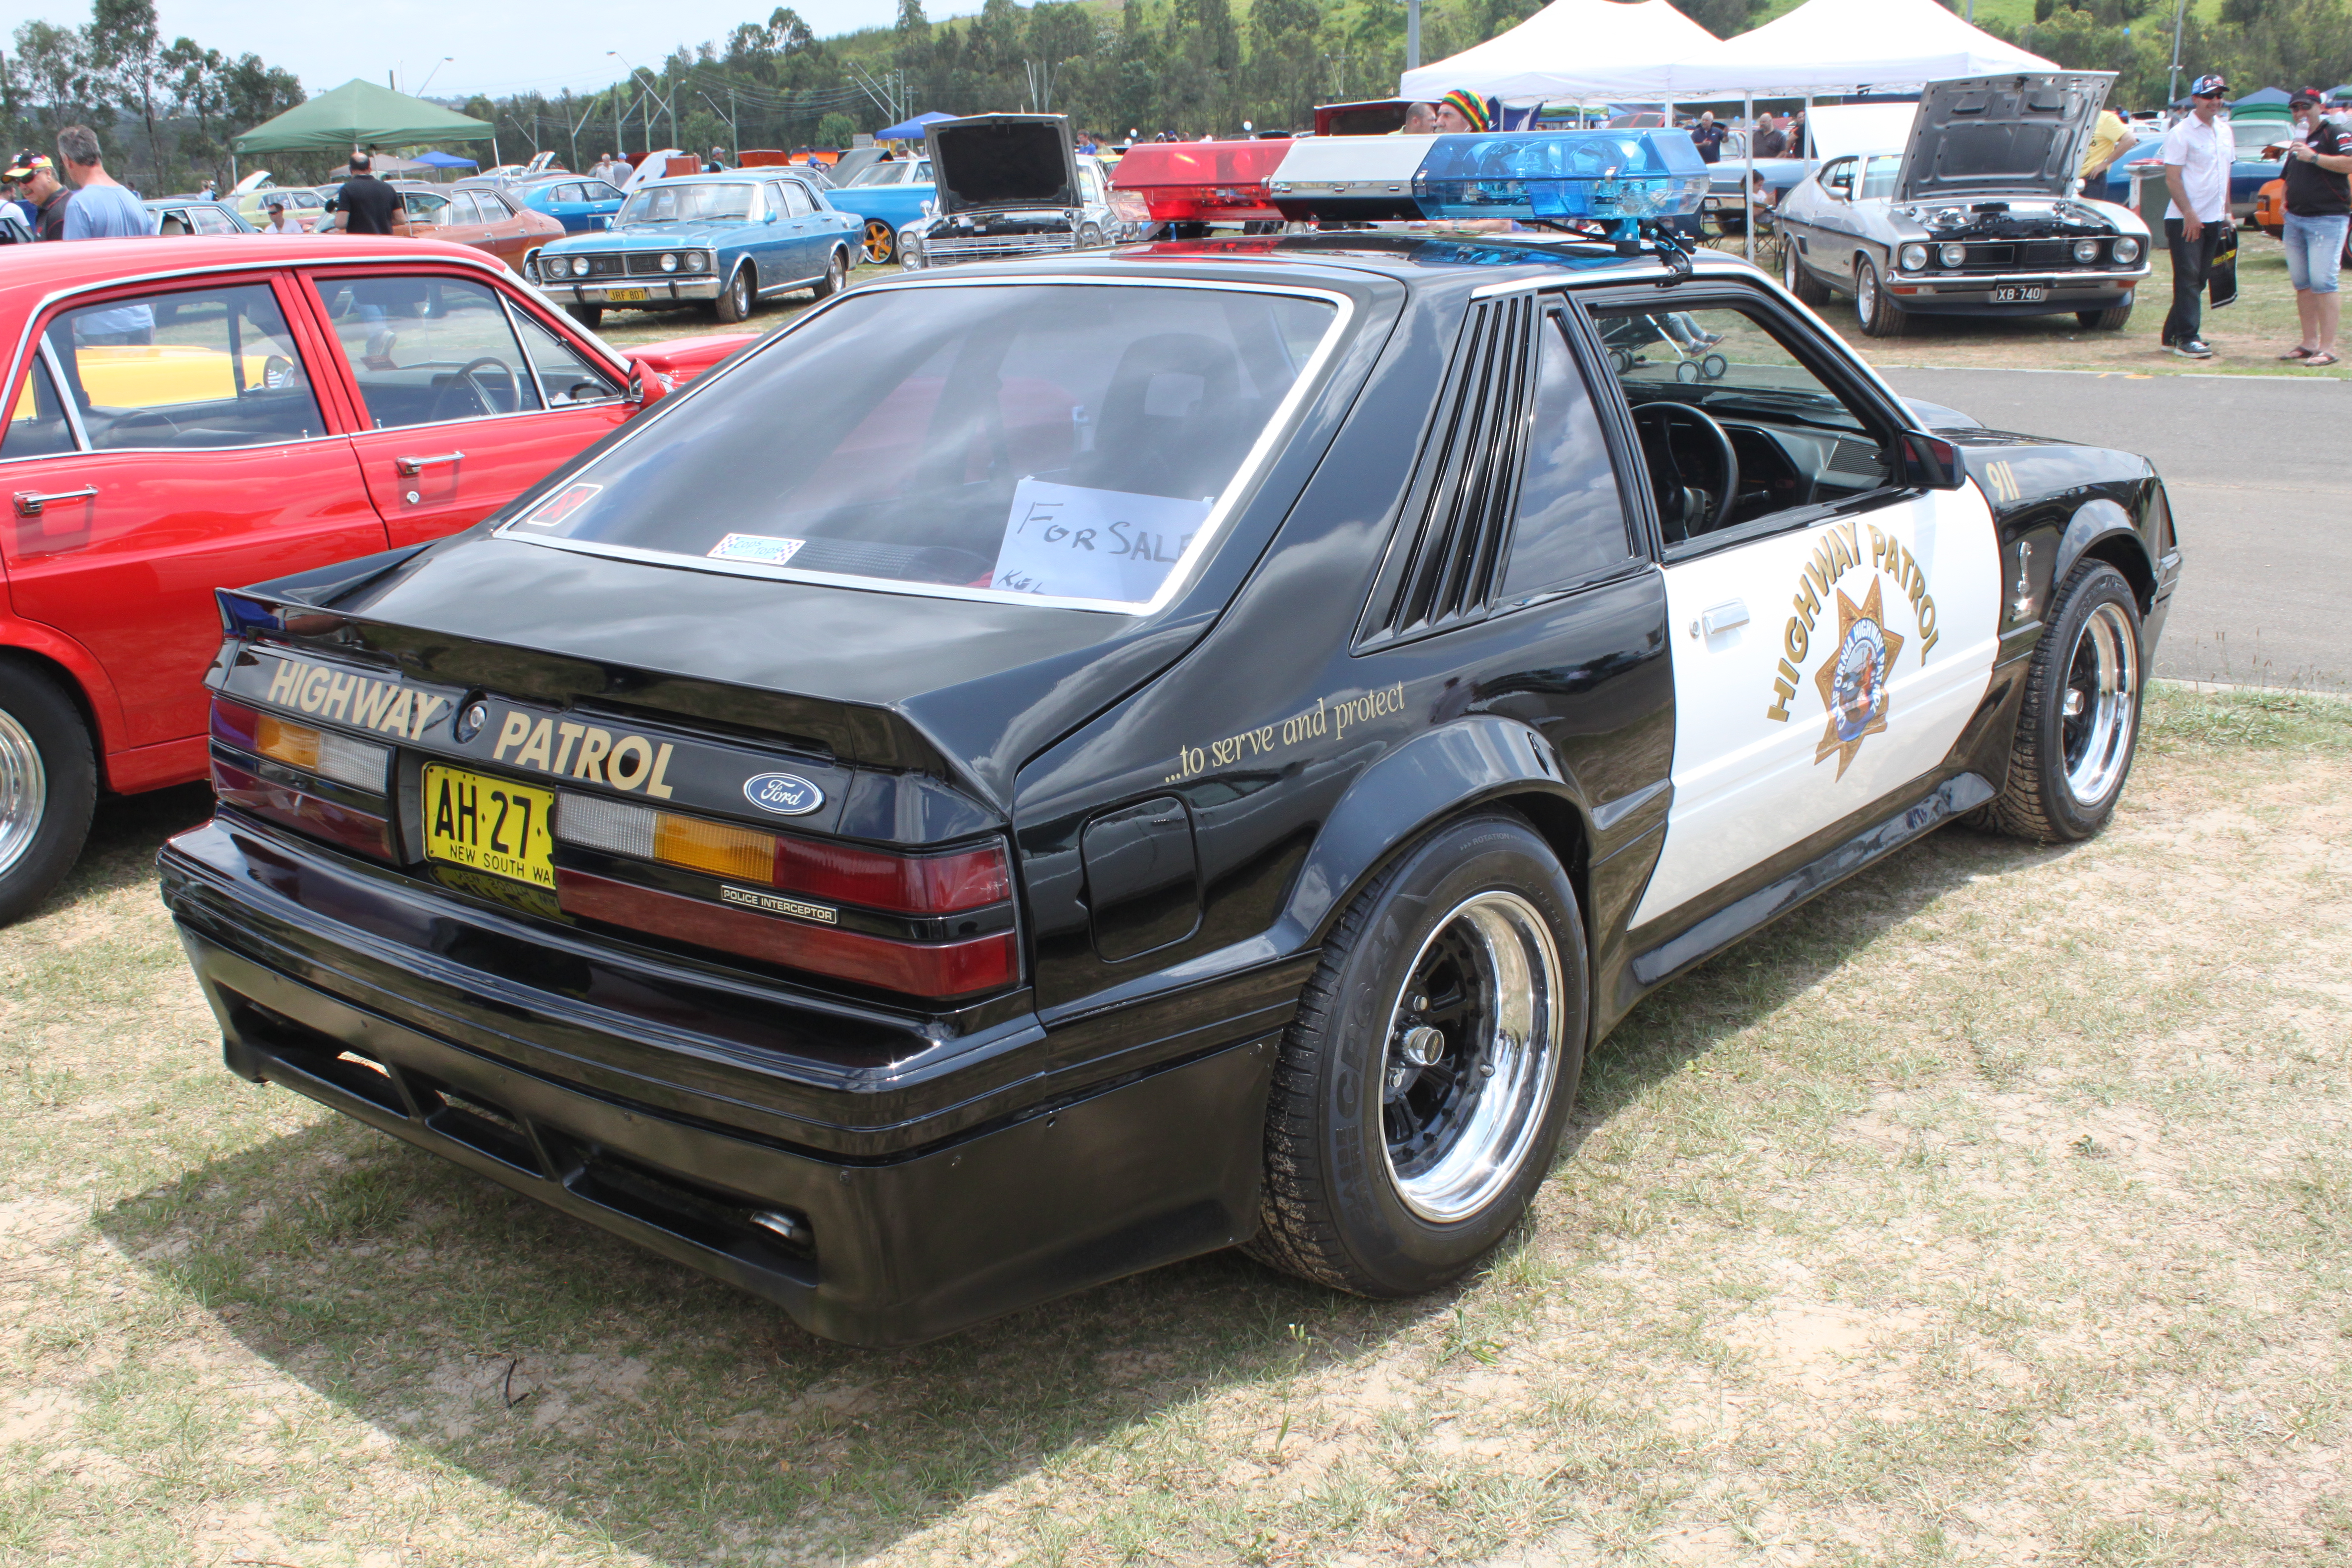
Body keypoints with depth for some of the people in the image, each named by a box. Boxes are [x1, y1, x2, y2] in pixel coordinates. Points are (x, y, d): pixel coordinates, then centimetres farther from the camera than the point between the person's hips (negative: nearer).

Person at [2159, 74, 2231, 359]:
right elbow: (2172, 178, -13)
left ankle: (2173, 334, 17)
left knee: (2198, 279, 9)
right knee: (2188, 279, -8)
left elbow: (2225, 174, 21)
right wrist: (2189, 214, -18)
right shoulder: (2181, 133, -9)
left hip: (2213, 219, 7)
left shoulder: (2224, 131, 14)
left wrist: (2227, 210, 15)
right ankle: (2187, 339, -7)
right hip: (2185, 220, -7)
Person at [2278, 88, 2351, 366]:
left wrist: (2314, 157, -23)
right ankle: (2310, 343, 16)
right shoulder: (2297, 141, 21)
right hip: (2295, 219, 8)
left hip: (2327, 218, -8)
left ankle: (2328, 348, -13)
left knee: (2322, 283, -13)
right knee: (2302, 284, 9)